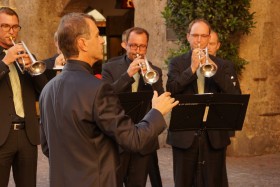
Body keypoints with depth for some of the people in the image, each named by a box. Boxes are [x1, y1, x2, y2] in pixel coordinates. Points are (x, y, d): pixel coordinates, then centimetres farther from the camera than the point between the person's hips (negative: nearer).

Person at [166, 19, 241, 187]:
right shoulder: (177, 63, 4)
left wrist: (214, 69, -18)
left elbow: (234, 95, -6)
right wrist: (192, 68, -21)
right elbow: (170, 90, -12)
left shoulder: (220, 64, 8)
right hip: (185, 133, -1)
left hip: (214, 134, 1)